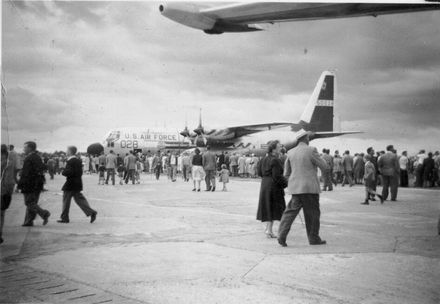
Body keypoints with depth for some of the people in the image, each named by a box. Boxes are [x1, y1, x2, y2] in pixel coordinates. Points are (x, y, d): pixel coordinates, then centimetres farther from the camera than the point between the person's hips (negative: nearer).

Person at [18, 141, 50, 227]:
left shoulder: (28, 159, -14)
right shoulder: (38, 157, 13)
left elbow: (25, 173, -18)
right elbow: (42, 169, 16)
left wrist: (20, 184, -13)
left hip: (30, 184, -9)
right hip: (38, 184, 9)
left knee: (29, 203, -3)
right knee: (32, 203, 12)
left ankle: (44, 213, -17)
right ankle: (29, 221, 16)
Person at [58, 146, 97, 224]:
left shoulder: (70, 162, -16)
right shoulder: (78, 161, 11)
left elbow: (69, 172, -25)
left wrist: (63, 172, -7)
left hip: (70, 184, -8)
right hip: (78, 184, 8)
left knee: (66, 201, 4)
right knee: (79, 199, 11)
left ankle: (64, 218, 11)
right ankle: (91, 212, 0)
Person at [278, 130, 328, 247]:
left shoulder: (291, 153, 7)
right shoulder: (311, 150, -9)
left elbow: (286, 173, 12)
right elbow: (324, 167, -3)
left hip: (295, 188, 5)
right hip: (310, 188, -4)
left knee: (291, 211, 5)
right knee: (312, 213, 8)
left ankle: (282, 236, -6)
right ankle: (314, 238, 18)